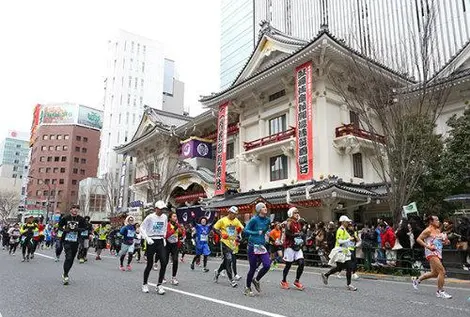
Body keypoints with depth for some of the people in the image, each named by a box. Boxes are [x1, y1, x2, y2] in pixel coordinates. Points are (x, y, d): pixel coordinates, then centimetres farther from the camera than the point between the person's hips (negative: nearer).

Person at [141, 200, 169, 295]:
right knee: (150, 265, 2)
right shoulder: (150, 217, -10)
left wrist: (164, 238, 10)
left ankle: (159, 285, 3)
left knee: (164, 263, -8)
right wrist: (147, 238, -15)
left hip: (160, 242, 4)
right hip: (151, 242, -4)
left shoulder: (164, 217, 4)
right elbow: (142, 228, -6)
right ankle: (145, 284, 23)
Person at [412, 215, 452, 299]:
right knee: (442, 271, -14)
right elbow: (418, 239, -14)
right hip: (431, 253, -9)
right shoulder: (428, 230, -10)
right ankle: (440, 291, -2)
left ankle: (417, 280, 29)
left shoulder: (438, 230, 16)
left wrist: (445, 242, 7)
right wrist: (428, 246, -23)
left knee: (434, 273, 14)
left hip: (438, 253, 9)